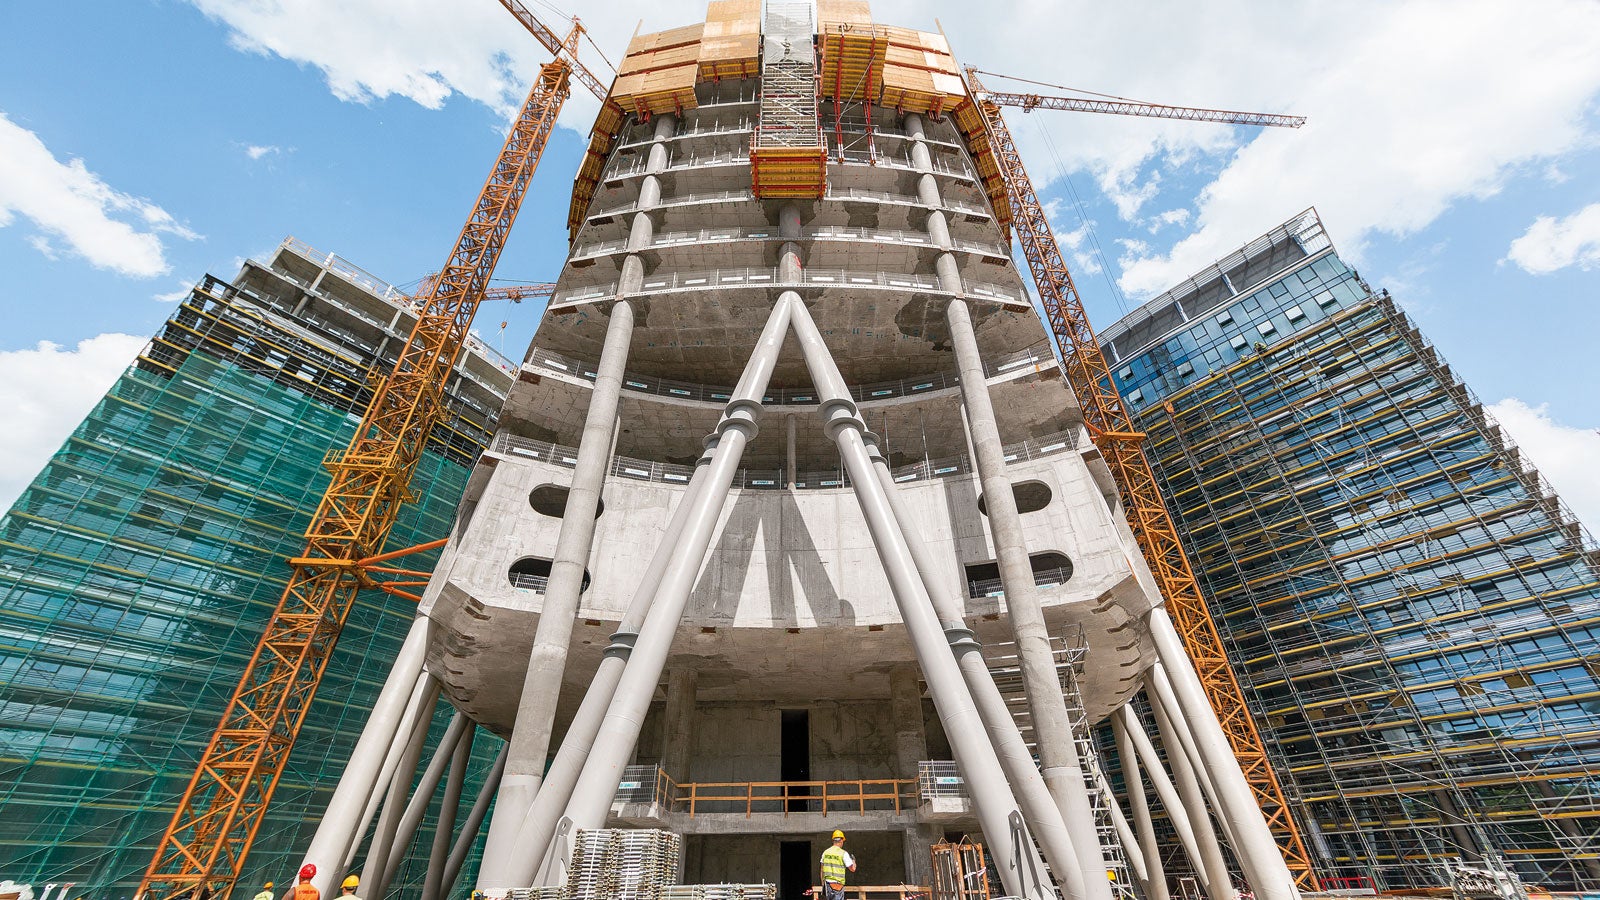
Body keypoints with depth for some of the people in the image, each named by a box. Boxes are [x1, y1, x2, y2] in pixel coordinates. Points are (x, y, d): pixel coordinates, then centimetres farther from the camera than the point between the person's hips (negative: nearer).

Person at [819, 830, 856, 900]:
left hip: (827, 883, 5)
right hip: (837, 883, -5)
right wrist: (853, 860, 17)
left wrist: (823, 884, 20)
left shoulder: (825, 852, 7)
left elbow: (822, 871, 12)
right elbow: (852, 869, -3)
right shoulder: (843, 853, -9)